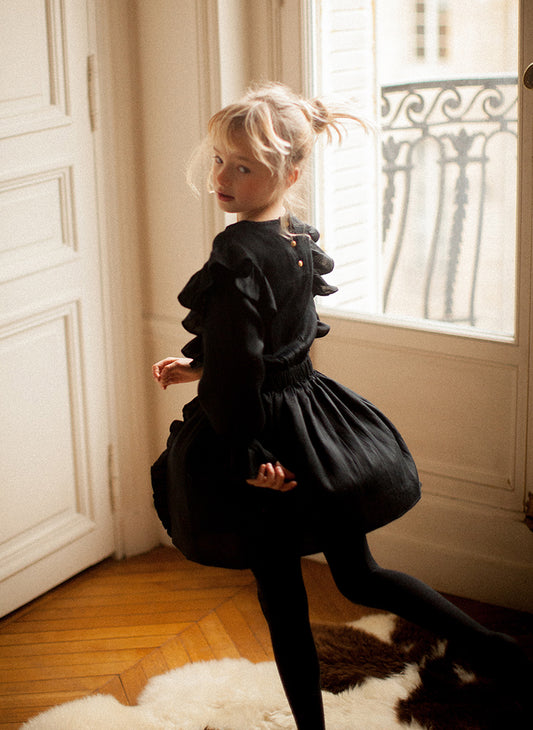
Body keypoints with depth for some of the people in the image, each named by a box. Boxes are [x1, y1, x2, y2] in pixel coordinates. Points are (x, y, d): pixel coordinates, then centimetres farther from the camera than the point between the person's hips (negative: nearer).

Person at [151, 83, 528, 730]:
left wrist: (245, 459, -15)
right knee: (358, 576, 21)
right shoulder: (301, 239, 3)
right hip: (320, 425, 8)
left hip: (269, 443, -8)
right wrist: (200, 366, 20)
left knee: (282, 600, 9)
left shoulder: (236, 257, -22)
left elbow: (237, 370, -24)